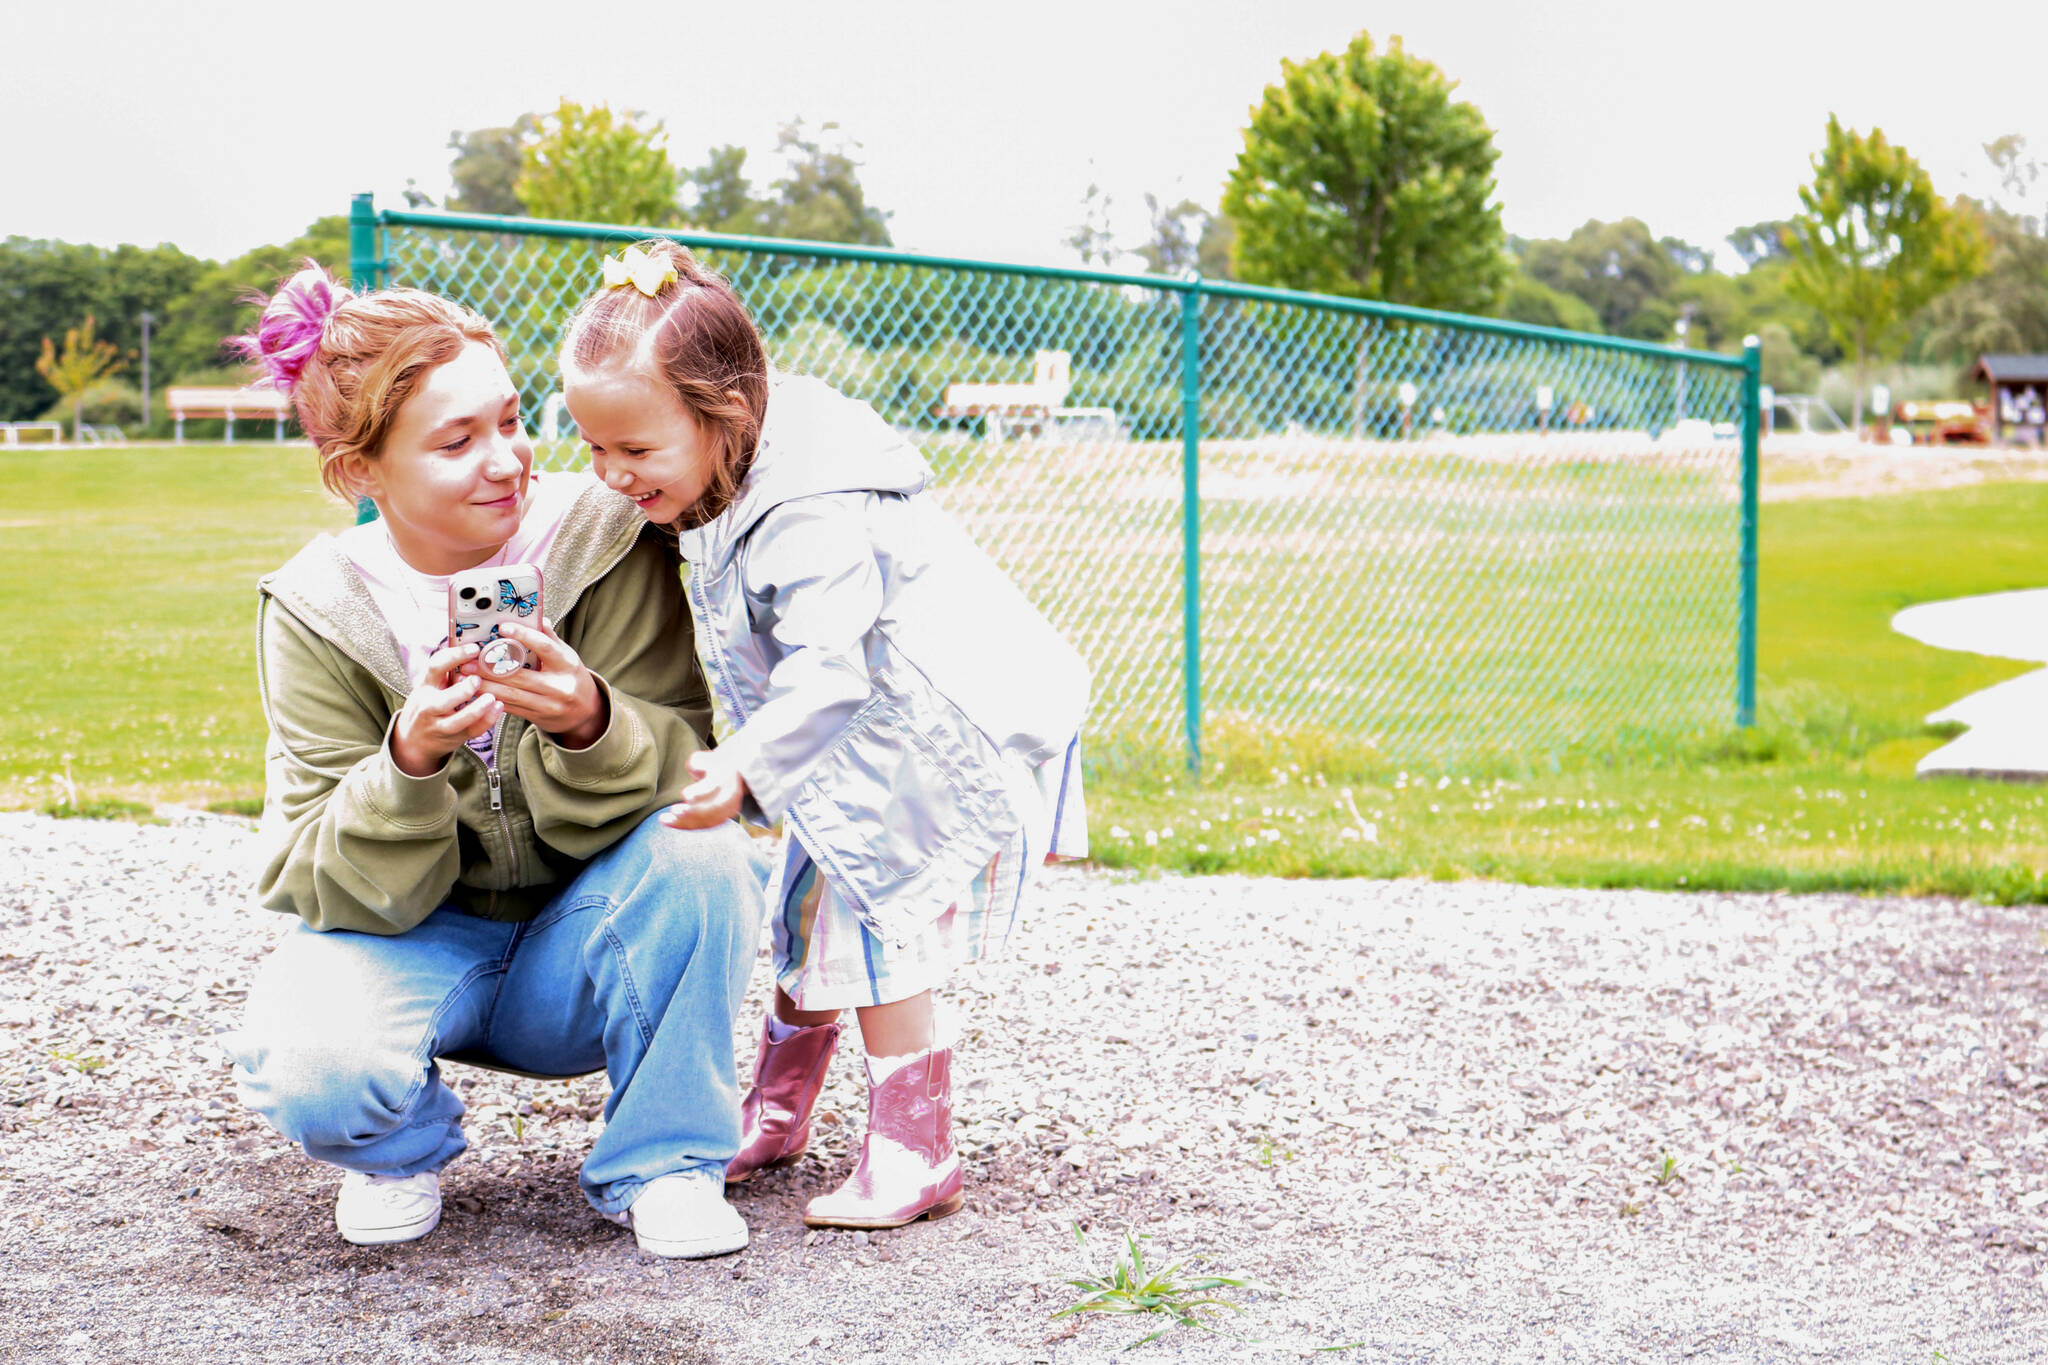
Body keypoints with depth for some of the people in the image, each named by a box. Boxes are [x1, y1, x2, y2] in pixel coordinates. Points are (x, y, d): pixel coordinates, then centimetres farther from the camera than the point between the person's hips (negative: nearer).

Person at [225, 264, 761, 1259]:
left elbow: (683, 776, -15)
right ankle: (405, 1149, 7)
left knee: (700, 858, -31)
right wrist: (409, 762, -34)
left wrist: (590, 727, -38)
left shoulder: (602, 543, -13)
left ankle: (663, 1160, -8)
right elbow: (333, 880, -14)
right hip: (410, 938, 0)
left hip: (581, 946, 1)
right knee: (313, 1073, -32)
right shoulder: (316, 614, -11)